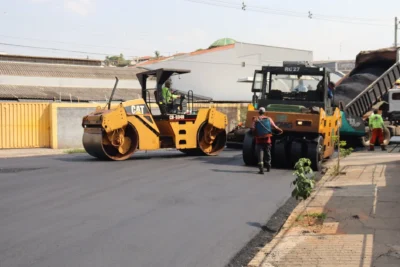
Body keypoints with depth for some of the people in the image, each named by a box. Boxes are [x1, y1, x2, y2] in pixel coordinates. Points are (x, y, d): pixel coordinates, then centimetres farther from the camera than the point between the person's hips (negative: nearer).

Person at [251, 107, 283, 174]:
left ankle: (261, 169, -14)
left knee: (260, 155, -2)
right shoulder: (268, 119, 2)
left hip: (259, 140, -2)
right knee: (268, 153, 20)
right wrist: (280, 130, 16)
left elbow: (252, 128, -13)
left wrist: (255, 134, 5)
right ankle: (268, 167, 35)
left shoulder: (256, 119, -2)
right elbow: (275, 127, 0)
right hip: (267, 140, 2)